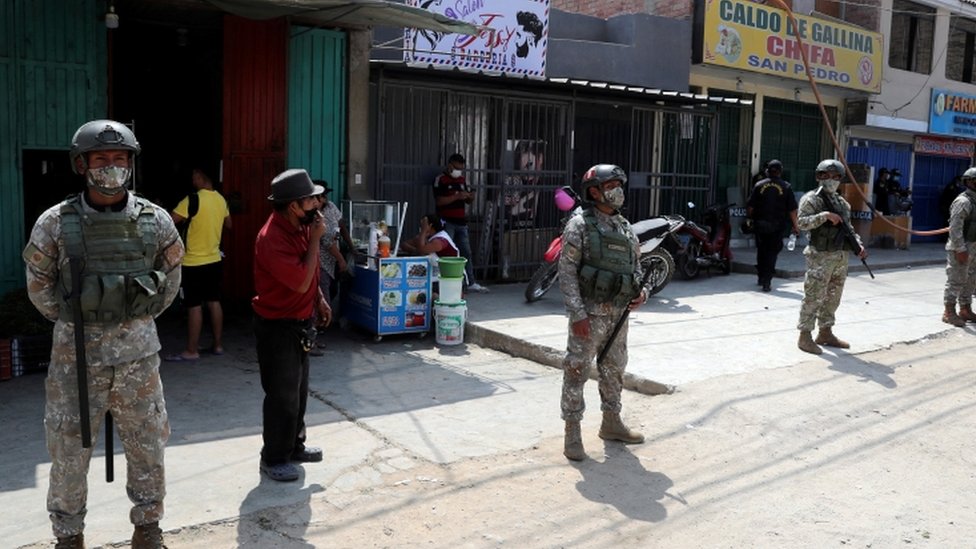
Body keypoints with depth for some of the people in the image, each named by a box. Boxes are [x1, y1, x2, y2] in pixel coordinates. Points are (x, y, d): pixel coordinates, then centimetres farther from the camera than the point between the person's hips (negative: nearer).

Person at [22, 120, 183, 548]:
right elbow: (38, 285, 6)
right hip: (75, 357, -1)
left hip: (138, 355, 1)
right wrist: (73, 321, 7)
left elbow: (171, 275, 12)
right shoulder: (55, 223, -7)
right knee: (69, 451, 10)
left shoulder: (154, 220, -3)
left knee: (147, 447, 12)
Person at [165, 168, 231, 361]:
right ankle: (218, 345, 20)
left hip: (194, 262, -7)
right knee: (214, 302, 13)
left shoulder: (193, 199, -18)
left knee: (194, 306, -1)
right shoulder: (221, 199, 4)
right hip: (214, 259, 7)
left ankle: (192, 351, 5)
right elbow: (228, 225, 18)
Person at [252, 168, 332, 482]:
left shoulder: (301, 226, 2)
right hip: (277, 326, -9)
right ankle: (274, 459, 17)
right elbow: (301, 282, -28)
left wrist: (319, 299, 9)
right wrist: (315, 239, -24)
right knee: (283, 396, 1)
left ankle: (294, 446, 35)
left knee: (299, 391, 19)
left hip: (300, 321, 9)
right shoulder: (272, 238, -27)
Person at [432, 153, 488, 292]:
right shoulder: (440, 179, -7)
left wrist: (470, 197, -2)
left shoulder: (462, 179, 14)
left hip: (461, 221, 7)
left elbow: (468, 201, 21)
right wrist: (457, 196, -22)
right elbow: (439, 201, -17)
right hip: (447, 222, -7)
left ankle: (471, 283, 15)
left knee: (466, 252, 9)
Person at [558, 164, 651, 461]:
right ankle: (572, 434, 5)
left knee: (614, 370, 17)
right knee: (576, 371, -3)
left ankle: (611, 423, 32)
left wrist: (642, 291, 0)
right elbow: (567, 272, -13)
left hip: (619, 314, 7)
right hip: (590, 314, -7)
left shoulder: (625, 227, 12)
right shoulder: (580, 225, -8)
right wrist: (577, 313, -18)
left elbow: (635, 266, 20)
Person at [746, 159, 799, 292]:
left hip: (760, 225, 1)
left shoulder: (759, 185, 1)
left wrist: (750, 219, 15)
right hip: (777, 225, -1)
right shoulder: (786, 187, -1)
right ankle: (767, 282, -4)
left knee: (761, 250, 16)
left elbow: (750, 206, -1)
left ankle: (761, 277, 24)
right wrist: (795, 226, 6)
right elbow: (792, 209, -2)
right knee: (772, 252, 3)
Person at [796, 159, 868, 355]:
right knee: (814, 297, -7)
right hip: (821, 256, -8)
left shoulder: (842, 202, 17)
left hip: (841, 257, 8)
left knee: (832, 298, 13)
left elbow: (848, 228, 21)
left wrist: (859, 245, 6)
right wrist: (825, 215, -24)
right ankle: (805, 337, -1)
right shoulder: (811, 199, -5)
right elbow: (801, 222, -17)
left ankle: (825, 333, 24)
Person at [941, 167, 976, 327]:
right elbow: (955, 227, -20)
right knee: (956, 280, -4)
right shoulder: (963, 201, -16)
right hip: (961, 249, -9)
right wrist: (960, 249, -22)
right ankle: (949, 312, 2)